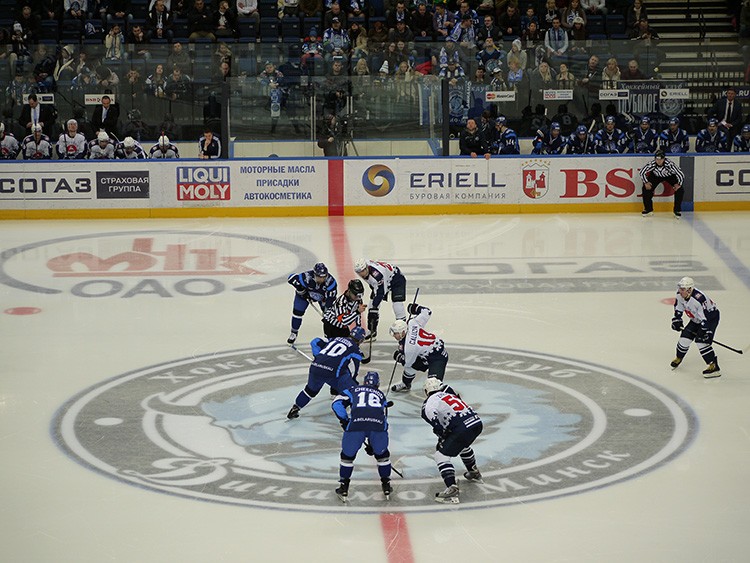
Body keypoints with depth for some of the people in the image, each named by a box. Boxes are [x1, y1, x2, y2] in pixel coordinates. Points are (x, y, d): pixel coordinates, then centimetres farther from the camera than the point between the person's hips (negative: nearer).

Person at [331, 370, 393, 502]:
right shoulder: (381, 395, 35)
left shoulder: (353, 390, 29)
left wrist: (344, 421, 21)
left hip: (356, 423, -1)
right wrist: (372, 443, 44)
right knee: (382, 454, 26)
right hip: (378, 425, 1)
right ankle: (386, 486, 31)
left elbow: (337, 403, 13)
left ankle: (343, 488, 23)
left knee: (348, 454, 20)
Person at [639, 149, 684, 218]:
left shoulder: (669, 164, -40)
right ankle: (648, 209, 7)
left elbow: (680, 174, -32)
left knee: (679, 190, -19)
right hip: (656, 175, 2)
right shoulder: (652, 164, -34)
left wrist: (679, 184, -32)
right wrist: (646, 182, -18)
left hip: (670, 175, -2)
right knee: (646, 188, -12)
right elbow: (642, 172, -17)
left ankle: (677, 210, -1)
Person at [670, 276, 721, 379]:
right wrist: (677, 320, 2)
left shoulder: (699, 299, -37)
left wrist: (705, 331, -35)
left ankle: (714, 367, -20)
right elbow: (678, 308, 8)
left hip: (711, 317, -8)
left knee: (701, 341, -21)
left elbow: (706, 317, -34)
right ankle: (678, 358, 29)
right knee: (685, 336, 2)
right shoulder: (680, 295, -12)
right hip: (696, 319, 8)